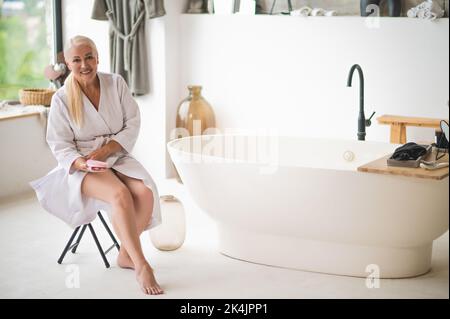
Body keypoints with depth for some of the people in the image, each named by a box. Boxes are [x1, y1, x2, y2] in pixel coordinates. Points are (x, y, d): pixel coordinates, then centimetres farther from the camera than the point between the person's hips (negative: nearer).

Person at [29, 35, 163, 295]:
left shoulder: (116, 83, 1)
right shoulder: (61, 99, -5)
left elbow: (132, 123, 1)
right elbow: (60, 145, -4)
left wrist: (106, 149, -13)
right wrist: (80, 162, -25)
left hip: (117, 157, 3)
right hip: (81, 166, -3)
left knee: (146, 193, -27)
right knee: (120, 195, -33)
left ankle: (126, 254, -6)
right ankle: (141, 266, -30)